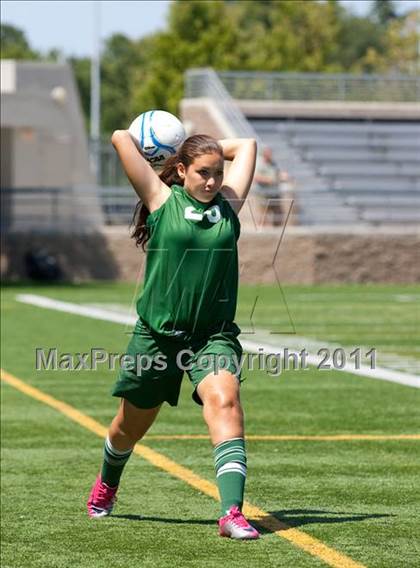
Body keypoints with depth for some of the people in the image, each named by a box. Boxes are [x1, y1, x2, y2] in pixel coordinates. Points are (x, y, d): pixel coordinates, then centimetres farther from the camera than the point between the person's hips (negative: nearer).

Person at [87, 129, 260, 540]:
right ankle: (106, 485, 49)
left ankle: (232, 512, -35)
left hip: (214, 333, 1)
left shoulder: (228, 204, 6)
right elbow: (121, 138, -6)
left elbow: (247, 144, 17)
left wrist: (207, 150, 19)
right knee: (130, 425, 16)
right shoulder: (162, 200, -2)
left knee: (224, 401, -25)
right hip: (158, 333, -1)